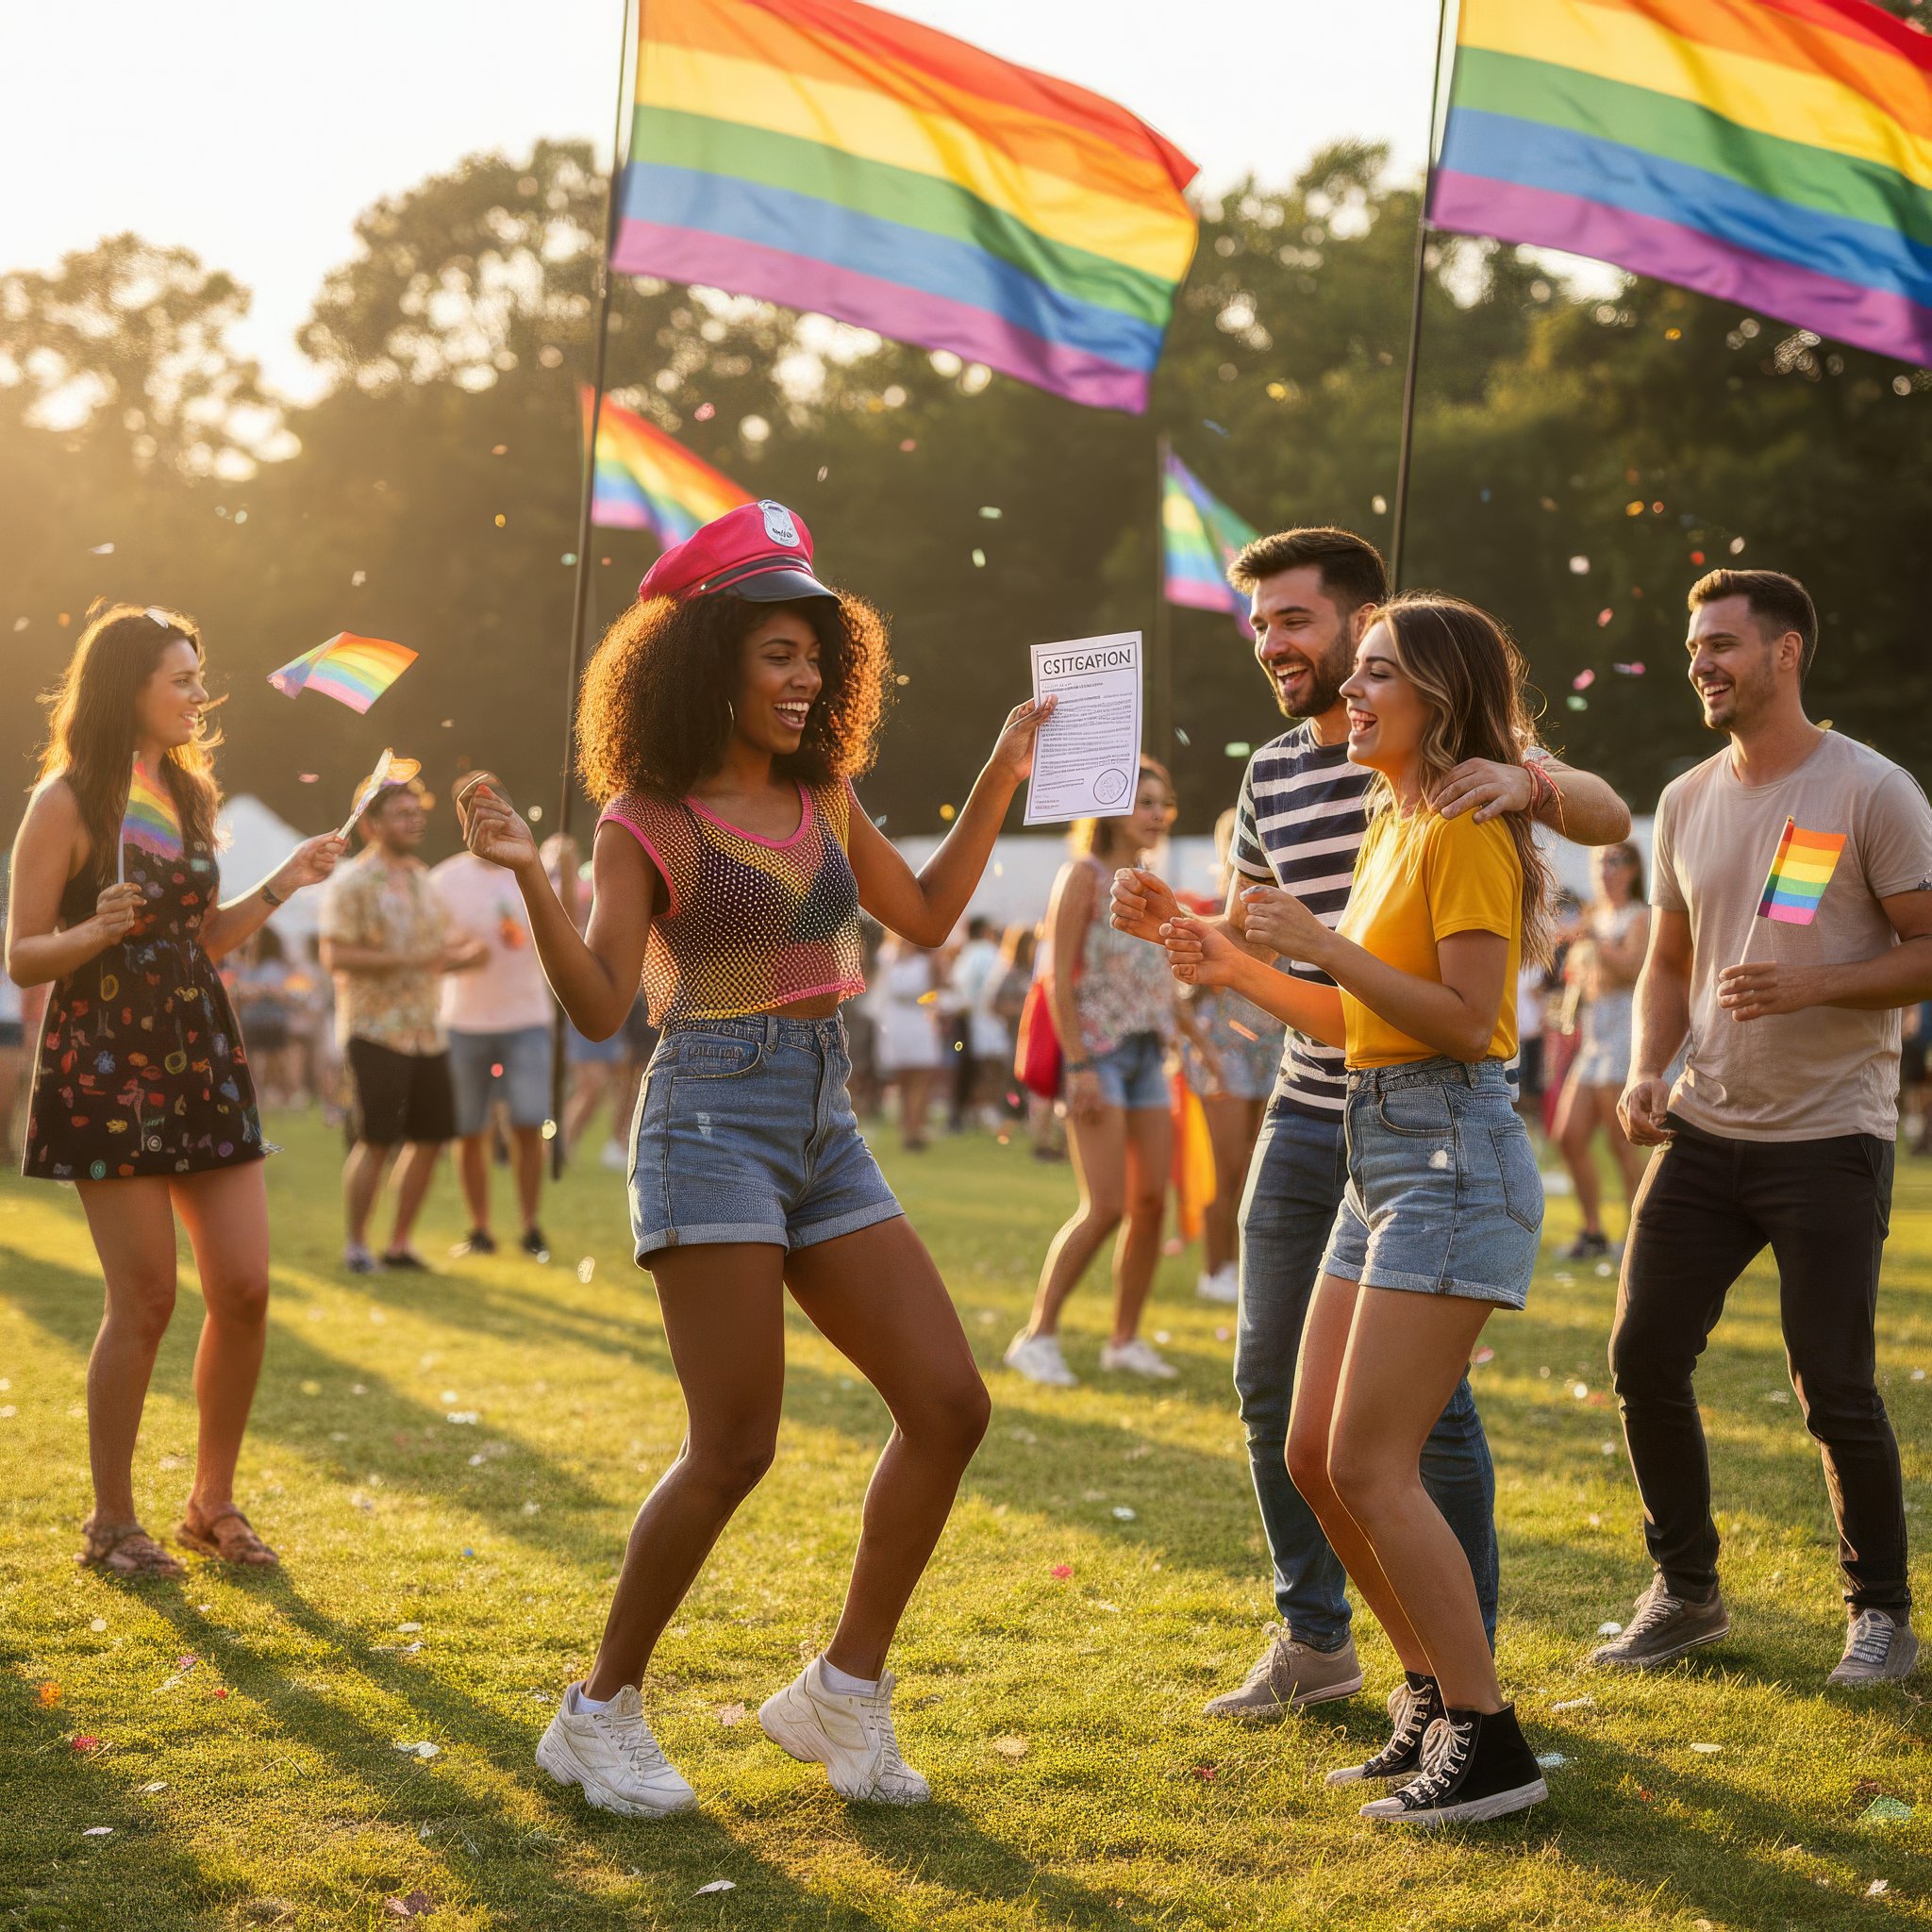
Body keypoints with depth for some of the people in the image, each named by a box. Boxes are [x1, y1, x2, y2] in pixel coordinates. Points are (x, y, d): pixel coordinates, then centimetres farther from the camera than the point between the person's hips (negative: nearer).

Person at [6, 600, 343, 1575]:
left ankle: (212, 1502, 17)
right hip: (105, 1067, -7)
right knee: (145, 1297, -6)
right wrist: (96, 931, -27)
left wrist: (281, 885, 9)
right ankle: (111, 1521, 9)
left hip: (202, 1062, 7)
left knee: (244, 1288, 2)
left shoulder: (188, 793, 13)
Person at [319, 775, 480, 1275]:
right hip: (375, 1032, -7)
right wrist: (409, 960, -23)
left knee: (429, 1139, 6)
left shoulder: (422, 879, 17)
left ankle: (400, 1243, 17)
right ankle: (355, 1246, 5)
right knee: (374, 1143, -6)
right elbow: (336, 957, -17)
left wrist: (462, 956, 3)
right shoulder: (352, 883, -7)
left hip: (428, 1032, 7)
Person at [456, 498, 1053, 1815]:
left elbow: (926, 916, 25)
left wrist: (1001, 779, 22)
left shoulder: (823, 798, 13)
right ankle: (603, 1713, 9)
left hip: (826, 1133, 7)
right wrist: (527, 877, -24)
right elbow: (603, 1005, -10)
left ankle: (846, 1692, 13)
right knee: (735, 1448, -9)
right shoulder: (648, 820, -4)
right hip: (713, 1123, -7)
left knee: (949, 1408, -1)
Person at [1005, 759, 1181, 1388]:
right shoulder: (1084, 875, -6)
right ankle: (1037, 1335, -3)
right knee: (1105, 1207, -12)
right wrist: (1079, 1067, -18)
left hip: (1148, 1054, 7)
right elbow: (1059, 980, -11)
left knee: (1151, 1201, 2)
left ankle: (1125, 1340, 12)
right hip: (1098, 1053, -7)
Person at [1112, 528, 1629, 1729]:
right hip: (1309, 1114, 7)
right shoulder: (1274, 775, 12)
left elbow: (1610, 819, -17)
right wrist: (1169, 921, 1)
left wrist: (1529, 782, -37)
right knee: (1274, 1374, 9)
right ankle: (1314, 1639, 24)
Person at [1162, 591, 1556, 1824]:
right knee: (1316, 1456, 9)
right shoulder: (1397, 828, 17)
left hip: (1453, 1155, -10)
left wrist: (1321, 943, -20)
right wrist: (1240, 972, 12)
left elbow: (1466, 1019, -19)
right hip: (1382, 1155, 10)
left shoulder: (1468, 831, -12)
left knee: (1371, 1465, -11)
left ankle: (1489, 1745, -3)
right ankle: (1437, 1704, 20)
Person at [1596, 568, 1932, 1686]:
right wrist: (1650, 1068, 2)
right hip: (1705, 1132, 6)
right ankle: (1686, 1593, 20)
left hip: (1830, 1140, -6)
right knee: (1645, 1356, 3)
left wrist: (1812, 984, -23)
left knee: (1835, 1388, -3)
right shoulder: (1688, 801, 10)